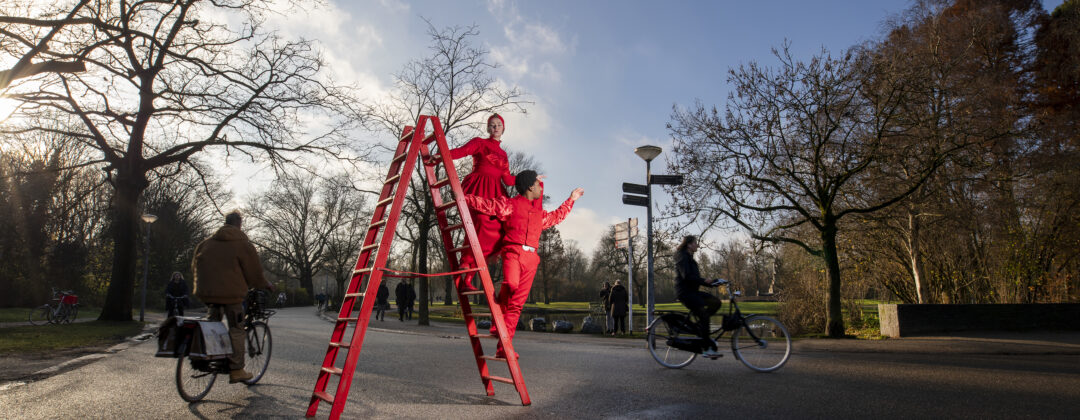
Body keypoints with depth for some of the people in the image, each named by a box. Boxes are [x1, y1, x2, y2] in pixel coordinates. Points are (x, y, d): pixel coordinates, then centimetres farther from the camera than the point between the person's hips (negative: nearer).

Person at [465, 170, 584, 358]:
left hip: (531, 258, 5)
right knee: (511, 284, -34)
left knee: (517, 304, -1)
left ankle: (503, 346, 2)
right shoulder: (509, 205, 8)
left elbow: (556, 216, 45)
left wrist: (571, 200, 50)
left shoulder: (539, 213, 28)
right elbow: (485, 204, 2)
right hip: (513, 251, -5)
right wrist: (465, 198, -8)